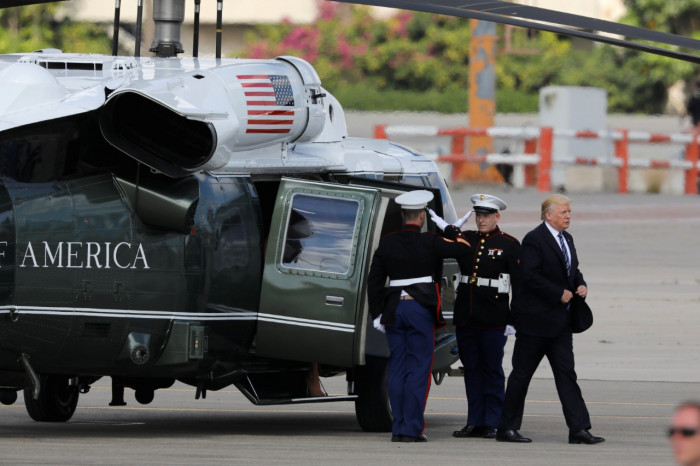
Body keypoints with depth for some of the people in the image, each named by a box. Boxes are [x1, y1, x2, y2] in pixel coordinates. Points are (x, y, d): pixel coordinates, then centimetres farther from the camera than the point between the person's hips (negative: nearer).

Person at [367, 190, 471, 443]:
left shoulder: (387, 243, 5)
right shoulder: (429, 242, -8)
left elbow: (374, 280, 6)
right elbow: (464, 248, -2)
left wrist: (376, 313, 11)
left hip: (394, 308, 4)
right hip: (421, 308, -4)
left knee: (397, 368, 9)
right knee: (418, 369, -1)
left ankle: (398, 428, 8)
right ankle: (411, 429, -6)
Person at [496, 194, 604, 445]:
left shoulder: (567, 239, 14)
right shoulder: (534, 240, -13)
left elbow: (573, 270, 25)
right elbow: (530, 276, -21)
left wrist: (580, 285, 3)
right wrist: (560, 294, -20)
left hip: (560, 320, 8)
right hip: (535, 319, -8)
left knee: (566, 373, 2)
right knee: (522, 373, 0)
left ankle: (579, 428, -2)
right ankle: (506, 428, 8)